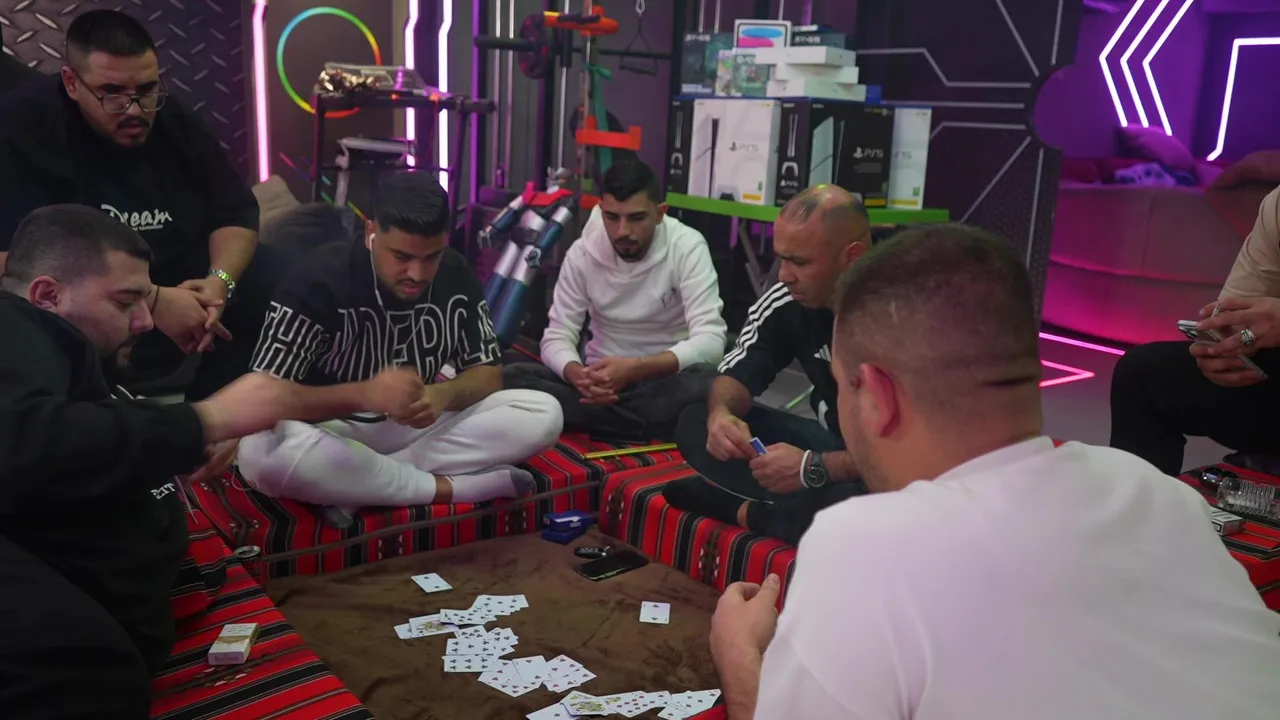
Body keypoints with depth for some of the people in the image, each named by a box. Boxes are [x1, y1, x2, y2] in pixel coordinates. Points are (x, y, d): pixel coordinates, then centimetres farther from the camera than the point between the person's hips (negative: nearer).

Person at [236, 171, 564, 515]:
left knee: (544, 414, -17)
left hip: (416, 428, 4)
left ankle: (360, 485, -21)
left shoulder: (457, 277, -7)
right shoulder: (317, 281, -20)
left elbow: (488, 372, -1)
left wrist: (446, 394, -25)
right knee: (263, 452, -38)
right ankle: (447, 488, -23)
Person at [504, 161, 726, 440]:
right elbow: (557, 338, -6)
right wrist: (578, 375, -31)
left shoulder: (688, 247, -15)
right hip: (604, 379, 3)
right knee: (513, 377, -23)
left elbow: (710, 342, -23)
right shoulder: (582, 253, -7)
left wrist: (633, 368, -38)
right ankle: (649, 430, -23)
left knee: (707, 381, -37)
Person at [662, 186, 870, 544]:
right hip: (834, 445, 6)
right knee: (696, 425, -7)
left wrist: (813, 469, -34)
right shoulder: (787, 301, -9)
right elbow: (737, 372, 1)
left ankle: (746, 509, -13)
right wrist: (722, 414, -24)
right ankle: (811, 506, -17)